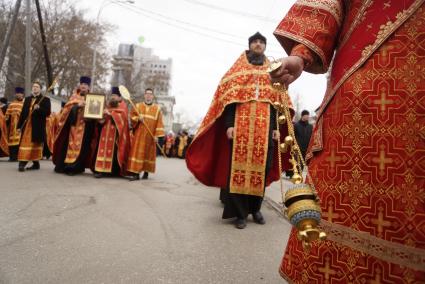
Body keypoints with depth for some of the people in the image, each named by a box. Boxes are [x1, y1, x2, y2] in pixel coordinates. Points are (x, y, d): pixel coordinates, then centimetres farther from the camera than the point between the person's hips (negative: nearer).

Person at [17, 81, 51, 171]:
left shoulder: (45, 99, 0)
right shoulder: (27, 99, 15)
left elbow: (48, 112, -8)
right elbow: (23, 112, 14)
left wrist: (39, 108, -25)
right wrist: (19, 125, 9)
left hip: (38, 126, -4)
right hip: (27, 125, 4)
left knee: (36, 145, 4)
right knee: (25, 144, 2)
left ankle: (36, 163, 14)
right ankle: (22, 163, 5)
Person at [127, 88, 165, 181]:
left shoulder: (157, 108, 5)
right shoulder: (138, 106, 10)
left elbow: (159, 123, 0)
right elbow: (132, 116, 7)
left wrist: (157, 135, -8)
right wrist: (138, 118, -15)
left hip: (150, 135, 0)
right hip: (139, 134, 1)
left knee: (148, 153, 4)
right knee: (137, 152, -6)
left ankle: (146, 172, 13)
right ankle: (135, 173, -6)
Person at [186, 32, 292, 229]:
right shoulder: (238, 68, 15)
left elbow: (277, 100, 13)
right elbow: (229, 96, 3)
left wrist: (276, 127, 1)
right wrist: (229, 124, -10)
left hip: (265, 125, 2)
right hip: (241, 123, -2)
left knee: (261, 167, 1)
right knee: (239, 165, -7)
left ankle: (256, 208, 16)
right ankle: (240, 212, -1)